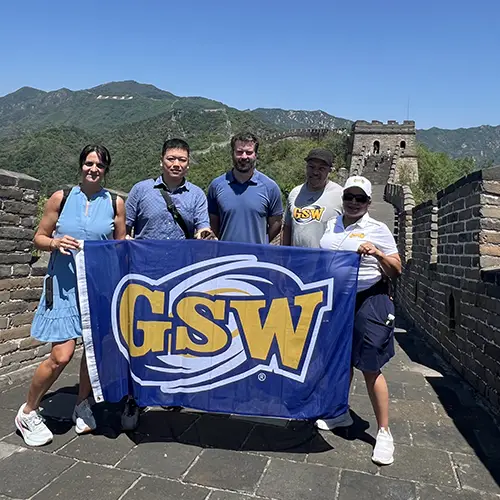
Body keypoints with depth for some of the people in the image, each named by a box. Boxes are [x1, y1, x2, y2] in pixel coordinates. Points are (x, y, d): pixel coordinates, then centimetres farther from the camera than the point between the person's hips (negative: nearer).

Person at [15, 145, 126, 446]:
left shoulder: (116, 204, 5)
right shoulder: (61, 198, 2)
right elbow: (39, 238, 7)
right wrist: (55, 243, -14)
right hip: (65, 285, -2)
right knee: (61, 356, -6)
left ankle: (82, 405, 33)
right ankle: (28, 412, 19)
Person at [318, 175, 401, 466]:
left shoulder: (378, 230, -4)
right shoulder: (331, 226, 10)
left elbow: (397, 271, -5)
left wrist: (377, 254, -21)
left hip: (369, 302, -5)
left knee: (370, 368, -3)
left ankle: (384, 432, 10)